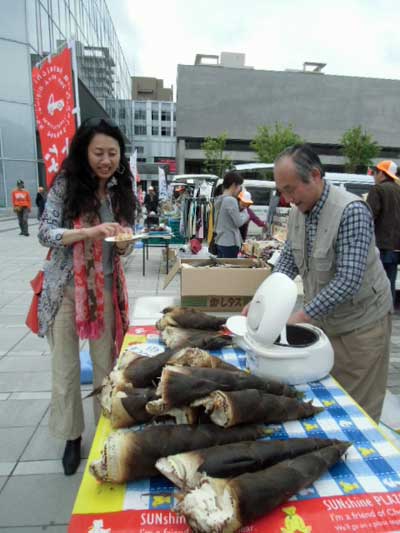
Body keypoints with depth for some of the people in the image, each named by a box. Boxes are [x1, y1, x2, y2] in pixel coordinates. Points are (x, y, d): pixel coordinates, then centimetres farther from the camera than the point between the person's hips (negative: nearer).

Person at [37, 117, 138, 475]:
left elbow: (124, 246, 6)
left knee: (106, 363, 11)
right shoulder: (66, 184, -7)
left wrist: (123, 243, -17)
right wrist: (90, 231, -27)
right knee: (65, 367, 9)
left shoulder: (122, 190, 2)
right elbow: (45, 233, -13)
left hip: (106, 287, 2)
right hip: (65, 287, -2)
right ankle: (72, 435, 31)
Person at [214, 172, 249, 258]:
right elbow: (239, 222, -13)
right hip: (229, 243, -9)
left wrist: (242, 213, 8)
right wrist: (246, 213, 3)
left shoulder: (219, 199, 10)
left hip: (220, 242, 9)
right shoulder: (231, 200, -17)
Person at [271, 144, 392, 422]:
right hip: (323, 320, 7)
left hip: (361, 323, -6)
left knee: (358, 406, 10)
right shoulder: (297, 212, -2)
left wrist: (302, 315, -30)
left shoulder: (352, 211, -25)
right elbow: (288, 261, 2)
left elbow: (348, 281, -30)